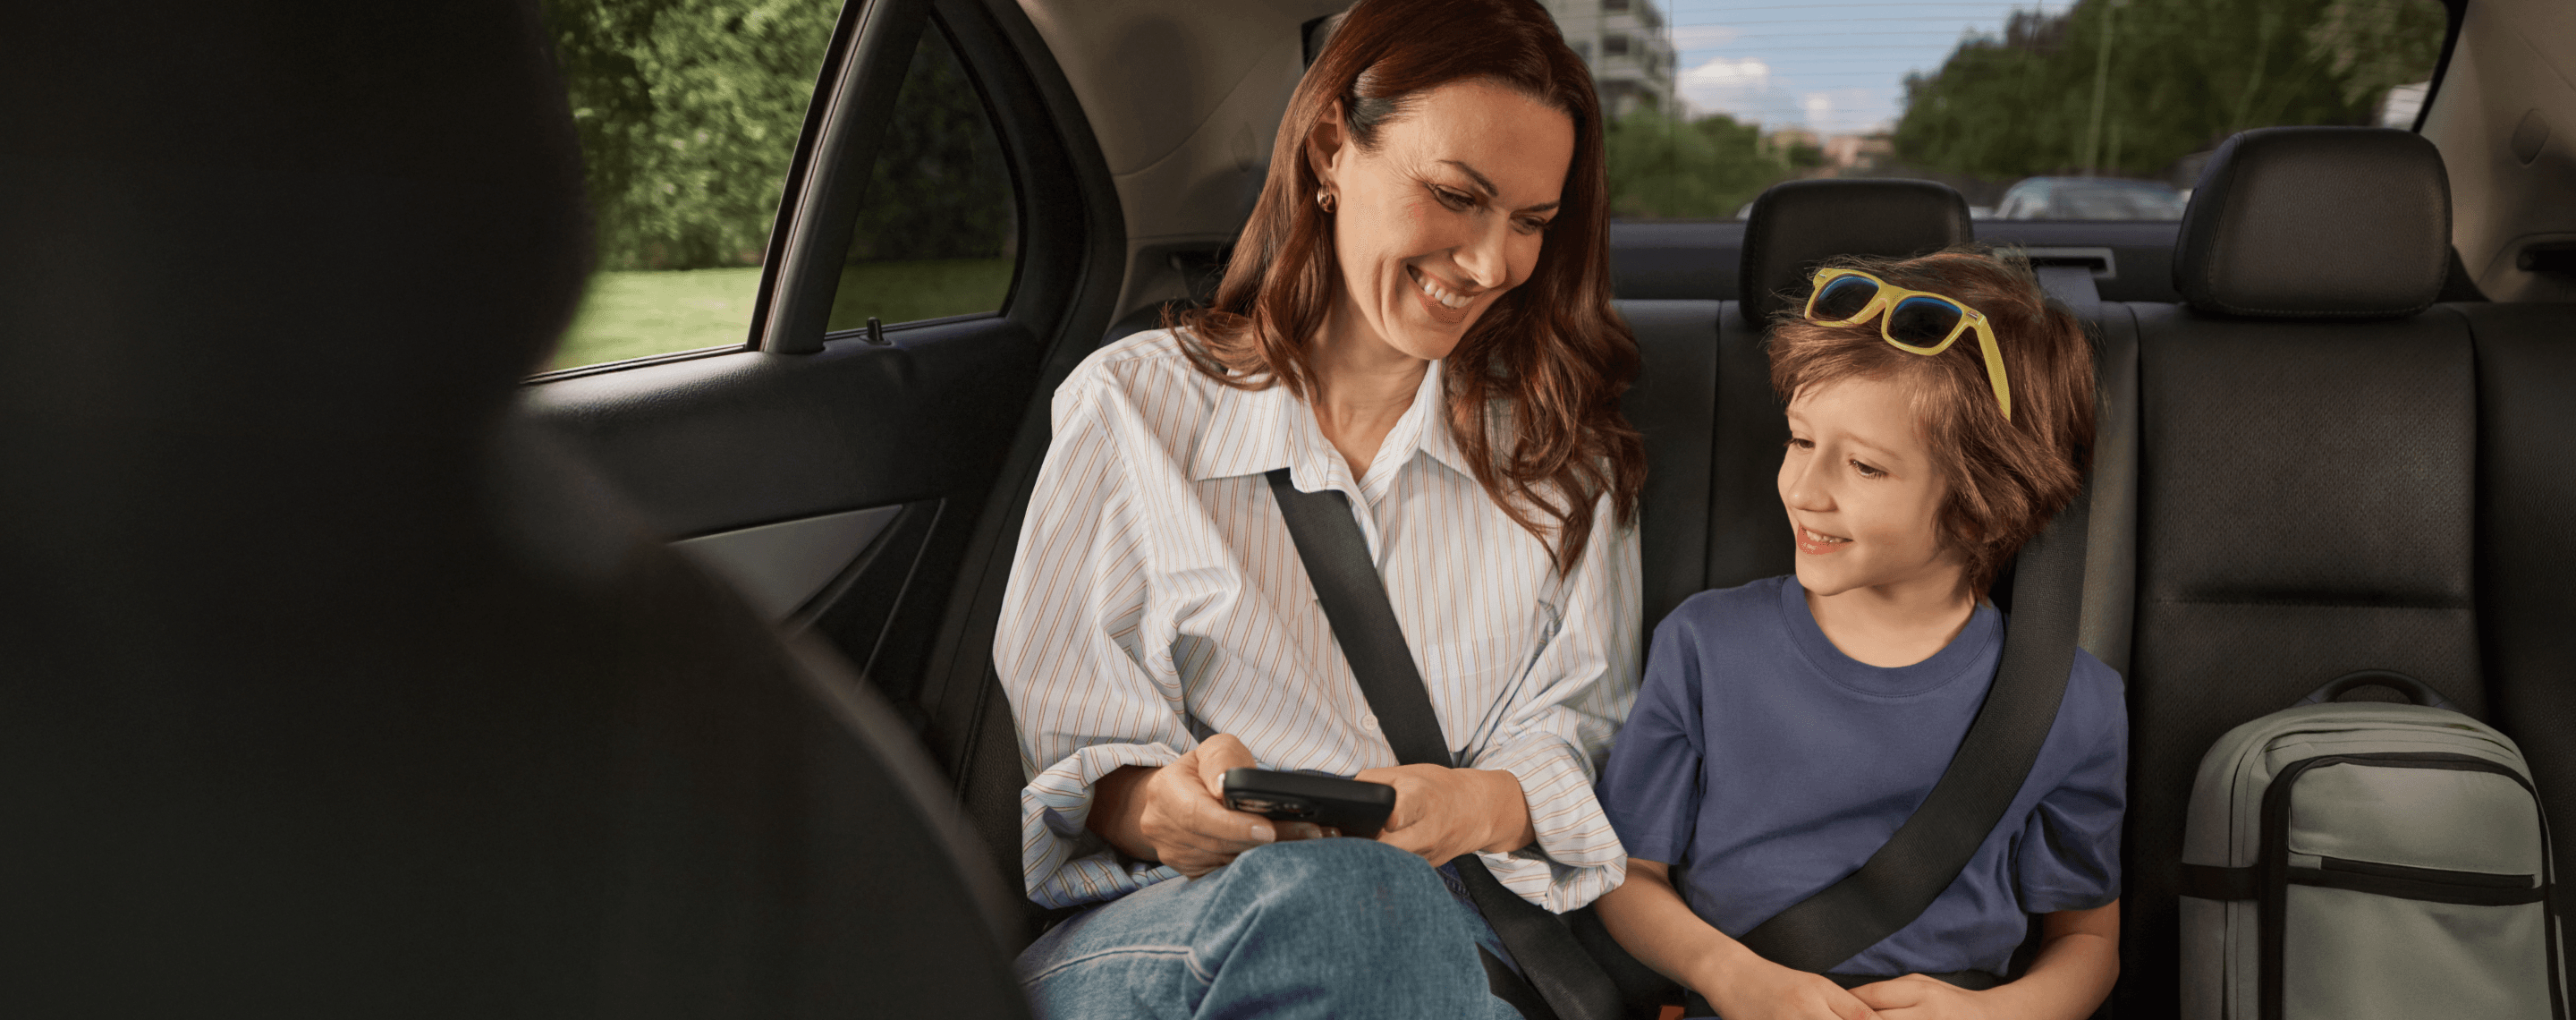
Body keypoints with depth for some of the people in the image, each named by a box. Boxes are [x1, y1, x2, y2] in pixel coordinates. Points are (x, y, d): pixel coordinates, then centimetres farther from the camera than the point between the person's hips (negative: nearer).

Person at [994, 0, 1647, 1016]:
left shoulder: (1564, 453, 15)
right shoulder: (1134, 406, 8)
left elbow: (1572, 740, 8)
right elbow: (1068, 755, 5)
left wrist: (1486, 806, -17)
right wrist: (1154, 807, -20)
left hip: (1441, 932, 2)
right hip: (1153, 920, -1)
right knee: (1329, 890, -39)